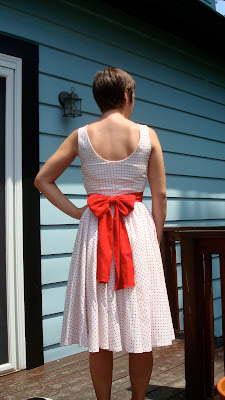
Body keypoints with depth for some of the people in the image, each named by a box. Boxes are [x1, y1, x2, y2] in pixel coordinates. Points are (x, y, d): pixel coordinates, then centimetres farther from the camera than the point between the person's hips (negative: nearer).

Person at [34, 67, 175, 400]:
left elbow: (42, 179, 6)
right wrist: (155, 240, 9)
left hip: (94, 230, 2)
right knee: (140, 327, 9)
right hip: (138, 228, -1)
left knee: (99, 332, 8)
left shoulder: (81, 136, 3)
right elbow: (160, 196, 0)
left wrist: (76, 212, 7)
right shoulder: (147, 134, -1)